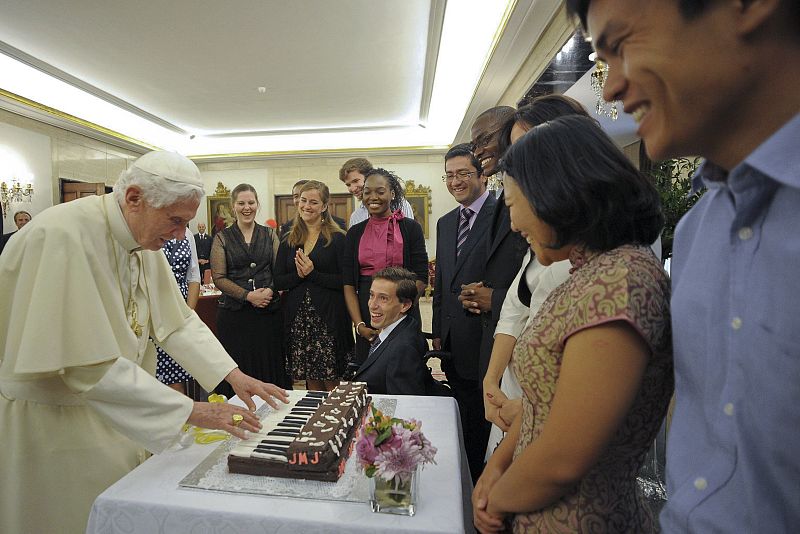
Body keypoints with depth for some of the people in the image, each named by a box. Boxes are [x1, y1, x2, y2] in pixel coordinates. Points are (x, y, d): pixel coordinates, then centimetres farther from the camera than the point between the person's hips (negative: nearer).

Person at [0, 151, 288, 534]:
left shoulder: (143, 239, -3)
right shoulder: (63, 236, -27)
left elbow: (176, 318, 1)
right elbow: (89, 365, -30)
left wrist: (233, 374, -7)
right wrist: (192, 411, -27)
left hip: (111, 411, 7)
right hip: (48, 416, -7)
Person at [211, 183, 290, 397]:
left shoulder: (269, 235, 9)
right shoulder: (222, 238, 5)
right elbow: (219, 278, -1)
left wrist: (271, 291, -13)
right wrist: (248, 295, -13)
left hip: (269, 311, 1)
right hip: (234, 313, -1)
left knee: (270, 366, 4)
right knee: (237, 369, 3)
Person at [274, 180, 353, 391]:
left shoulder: (338, 238, -2)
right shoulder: (288, 241, 11)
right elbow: (278, 282, 6)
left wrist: (313, 274, -15)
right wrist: (298, 274, -12)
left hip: (329, 318, -4)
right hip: (298, 318, 4)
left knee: (333, 384, 3)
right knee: (311, 382, 12)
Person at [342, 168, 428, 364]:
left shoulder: (410, 228, -1)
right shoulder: (355, 232, 8)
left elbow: (421, 278, -6)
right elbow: (348, 283, 4)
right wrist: (359, 324, -8)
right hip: (365, 316, 3)